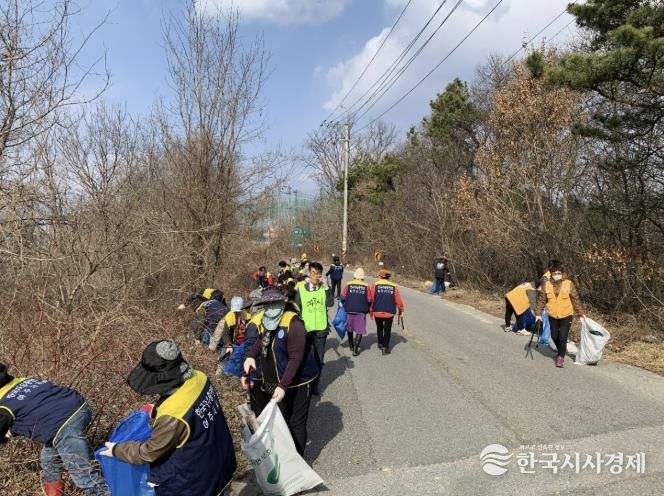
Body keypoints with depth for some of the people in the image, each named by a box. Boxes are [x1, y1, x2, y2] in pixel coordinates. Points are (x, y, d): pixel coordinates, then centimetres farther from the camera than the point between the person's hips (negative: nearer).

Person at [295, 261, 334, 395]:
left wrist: (326, 286, -19)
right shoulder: (301, 288, -5)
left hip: (321, 328, 1)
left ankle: (316, 384, 26)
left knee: (319, 359, 11)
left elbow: (330, 304, -17)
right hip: (305, 328, -1)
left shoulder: (324, 288, -2)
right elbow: (296, 308, 0)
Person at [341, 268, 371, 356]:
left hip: (349, 310, 2)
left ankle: (351, 345, 35)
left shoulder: (348, 285, 0)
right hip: (361, 312, -2)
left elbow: (343, 297, -1)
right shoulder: (366, 286, -2)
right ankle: (355, 350, -3)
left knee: (349, 329, 21)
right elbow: (369, 301, 0)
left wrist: (345, 307, 17)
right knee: (359, 331, 4)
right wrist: (367, 309, 18)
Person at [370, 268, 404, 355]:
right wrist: (400, 310, 16)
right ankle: (385, 347, 1)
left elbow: (371, 299, -5)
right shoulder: (393, 286, 0)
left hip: (377, 312, 1)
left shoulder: (375, 285, -3)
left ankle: (380, 344, 34)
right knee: (387, 330, 9)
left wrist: (371, 311, 6)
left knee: (379, 328, 22)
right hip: (389, 312, -1)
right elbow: (398, 300, 1)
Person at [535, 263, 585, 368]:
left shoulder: (569, 284, -8)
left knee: (562, 337, -8)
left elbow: (576, 299, -1)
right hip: (553, 315, 3)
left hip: (566, 315, -3)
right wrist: (538, 313, 1)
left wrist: (580, 313, 0)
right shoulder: (546, 285, -4)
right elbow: (541, 300, 2)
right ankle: (561, 351, 39)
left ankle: (561, 357, 7)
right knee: (554, 336, 12)